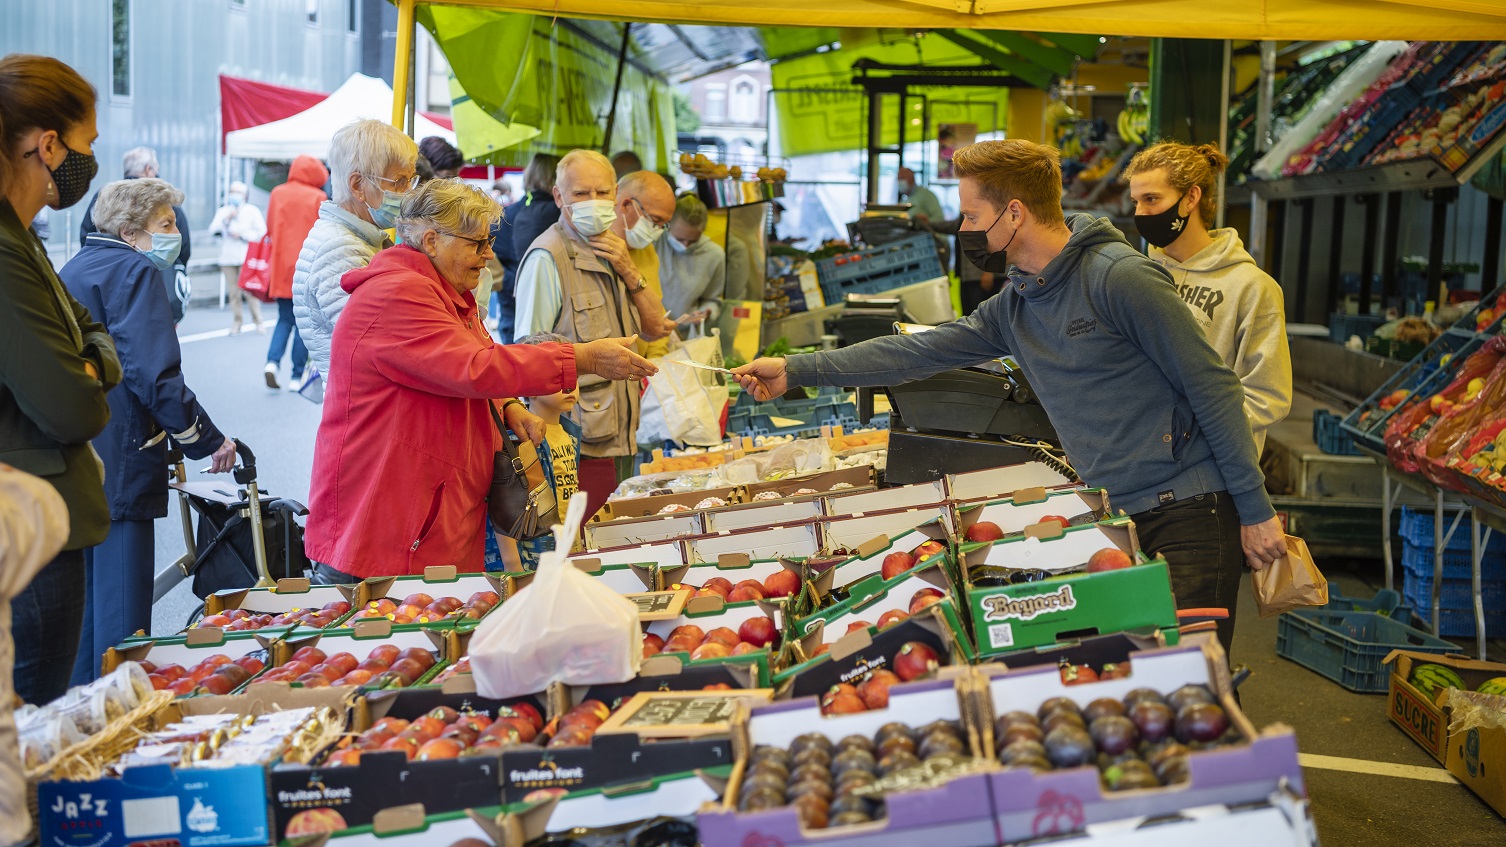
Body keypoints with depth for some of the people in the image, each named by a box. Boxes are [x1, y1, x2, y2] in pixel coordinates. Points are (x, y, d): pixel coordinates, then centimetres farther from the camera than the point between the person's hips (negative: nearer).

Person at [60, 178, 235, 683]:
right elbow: (155, 375, -19)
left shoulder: (74, 268, 20)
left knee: (85, 599, 17)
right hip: (117, 465, -10)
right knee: (121, 616, -5)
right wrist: (208, 441, -9)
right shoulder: (132, 271, -9)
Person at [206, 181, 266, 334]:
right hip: (227, 258, 3)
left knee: (249, 290, -13)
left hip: (247, 257, -3)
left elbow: (261, 232, -3)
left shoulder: (252, 211, 8)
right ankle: (236, 323, 5)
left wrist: (242, 235, -7)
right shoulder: (223, 211, 19)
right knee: (234, 292, 0)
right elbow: (213, 230, 4)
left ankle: (258, 321, -5)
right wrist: (226, 219, -8)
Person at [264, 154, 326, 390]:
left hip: (281, 266, 3)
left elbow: (269, 228, 9)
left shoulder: (277, 193, 4)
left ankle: (273, 361, -7)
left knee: (285, 318, 15)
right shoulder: (318, 198, -7)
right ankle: (297, 377, 5)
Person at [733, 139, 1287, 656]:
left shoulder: (1120, 277, -13)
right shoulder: (1013, 307, 10)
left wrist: (1255, 510, -12)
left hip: (1189, 513, -7)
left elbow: (1212, 388, -12)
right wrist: (796, 371, 13)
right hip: (1117, 519, 7)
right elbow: (920, 352, 14)